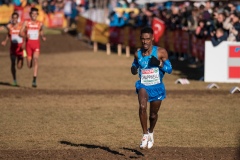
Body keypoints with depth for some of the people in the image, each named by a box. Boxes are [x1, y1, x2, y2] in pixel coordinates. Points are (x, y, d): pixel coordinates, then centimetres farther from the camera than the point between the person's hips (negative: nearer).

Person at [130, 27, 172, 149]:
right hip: (143, 85, 0)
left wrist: (160, 64, -26)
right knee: (142, 106, -28)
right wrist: (133, 69, -7)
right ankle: (145, 135, -19)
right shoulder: (137, 54, -2)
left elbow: (169, 69, -6)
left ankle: (151, 132, 45)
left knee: (153, 115, 13)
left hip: (157, 87, 0)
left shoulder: (161, 52, -11)